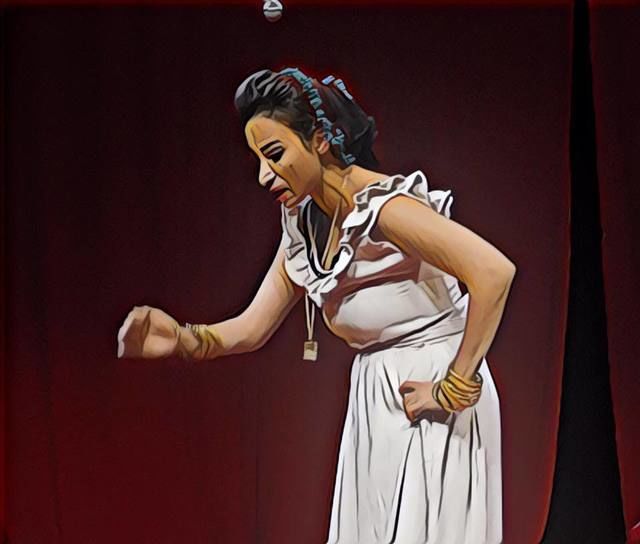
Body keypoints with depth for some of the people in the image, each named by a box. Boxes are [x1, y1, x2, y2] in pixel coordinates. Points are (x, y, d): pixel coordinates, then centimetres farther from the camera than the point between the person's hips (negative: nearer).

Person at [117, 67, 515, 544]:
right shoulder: (305, 225, 5)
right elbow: (252, 329, 6)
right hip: (374, 404, 8)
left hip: (431, 409, -8)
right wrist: (181, 340, -12)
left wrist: (456, 389, -24)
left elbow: (495, 272, -31)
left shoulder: (383, 206, -21)